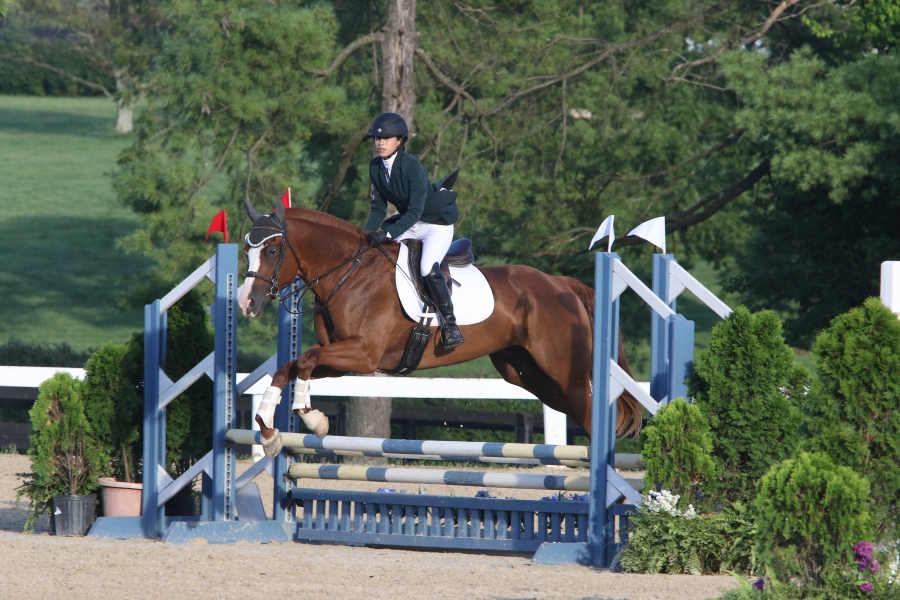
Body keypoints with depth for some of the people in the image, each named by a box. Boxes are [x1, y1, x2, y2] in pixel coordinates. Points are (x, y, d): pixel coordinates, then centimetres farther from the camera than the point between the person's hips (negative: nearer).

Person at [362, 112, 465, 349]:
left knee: (428, 269, -28)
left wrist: (387, 234, -38)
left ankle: (450, 323, -18)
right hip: (408, 221, 8)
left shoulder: (413, 167, -26)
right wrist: (366, 233, -15)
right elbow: (378, 208, 2)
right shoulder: (375, 167, -5)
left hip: (437, 222, -8)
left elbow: (414, 212, -29)